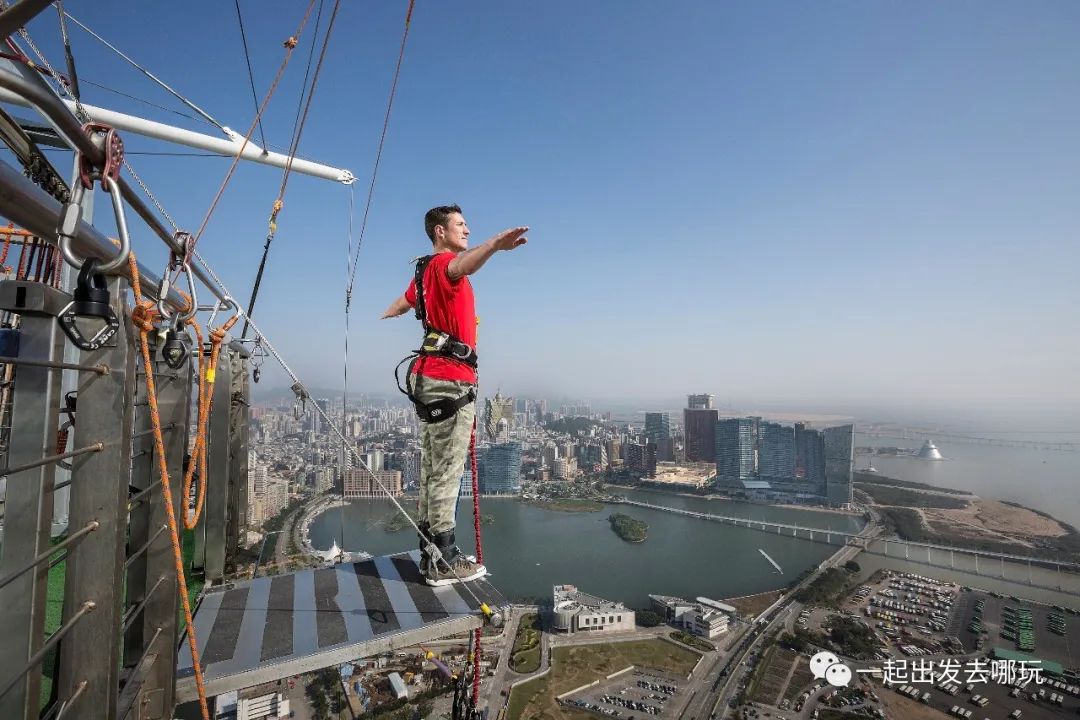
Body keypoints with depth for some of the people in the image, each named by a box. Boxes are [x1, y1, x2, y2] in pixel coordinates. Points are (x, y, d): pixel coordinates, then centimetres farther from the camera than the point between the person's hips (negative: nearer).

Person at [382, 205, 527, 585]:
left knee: (431, 470, 13)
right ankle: (444, 561, 3)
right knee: (447, 471, -5)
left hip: (430, 377, 10)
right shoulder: (442, 263, -8)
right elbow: (462, 266, -35)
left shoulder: (425, 269, 20)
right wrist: (493, 245, -55)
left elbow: (398, 307, 38)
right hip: (450, 380, -10)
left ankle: (430, 551, 23)